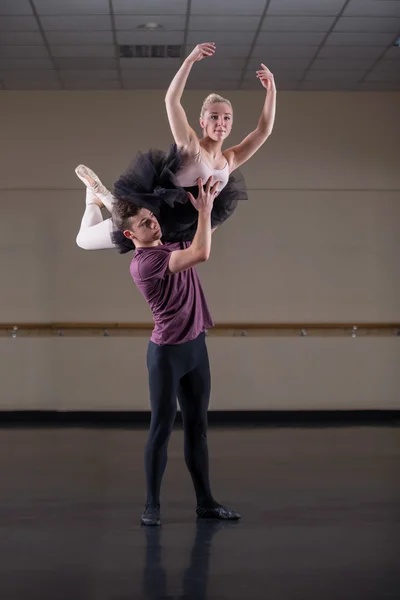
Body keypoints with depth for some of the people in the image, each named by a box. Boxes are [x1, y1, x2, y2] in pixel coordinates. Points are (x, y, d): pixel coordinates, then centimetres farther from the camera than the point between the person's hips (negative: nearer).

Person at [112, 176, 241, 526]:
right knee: (162, 429, -2)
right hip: (167, 352, -8)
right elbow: (202, 254, -28)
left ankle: (205, 502, 17)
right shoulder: (144, 262, -20)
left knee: (197, 427, 10)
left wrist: (210, 202, 3)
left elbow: (208, 226, 23)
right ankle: (152, 506, 8)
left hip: (196, 346, 8)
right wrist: (203, 210, -16)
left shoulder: (173, 241, 6)